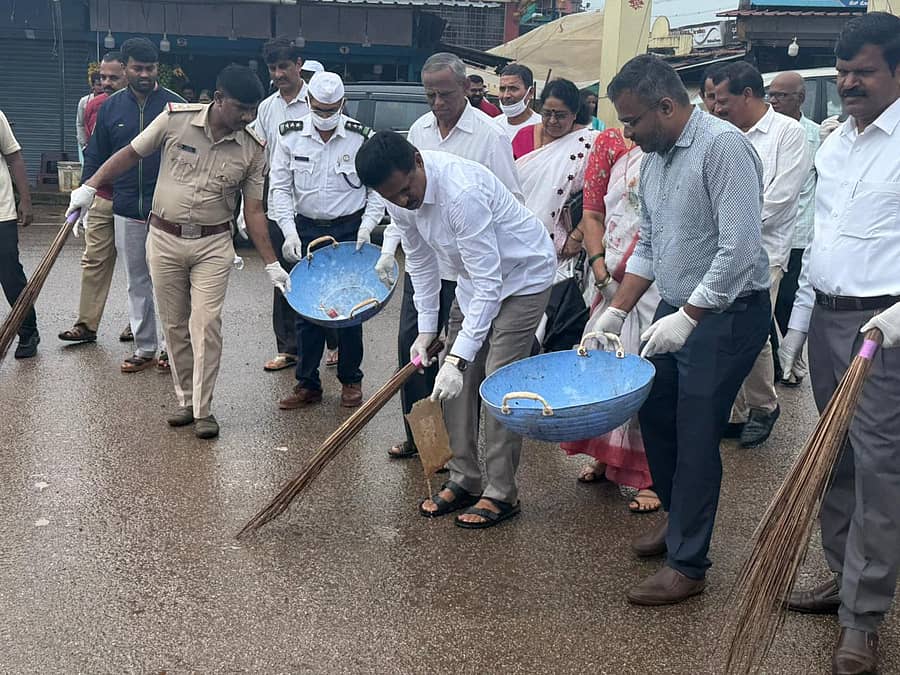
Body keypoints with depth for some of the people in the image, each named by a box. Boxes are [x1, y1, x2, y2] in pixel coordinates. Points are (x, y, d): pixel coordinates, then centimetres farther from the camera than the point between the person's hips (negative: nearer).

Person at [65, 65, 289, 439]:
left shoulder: (253, 149, -5)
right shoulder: (175, 118, -8)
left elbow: (253, 211, -1)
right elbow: (130, 155, 4)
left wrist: (272, 264, -4)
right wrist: (89, 187, 2)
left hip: (213, 246, -1)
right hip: (165, 239, 1)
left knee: (206, 324, -8)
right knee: (174, 324, 8)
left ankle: (203, 409, 0)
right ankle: (186, 400, 21)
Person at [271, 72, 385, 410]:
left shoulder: (361, 138, -5)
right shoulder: (291, 136, -2)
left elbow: (378, 188, 1)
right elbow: (280, 187, 0)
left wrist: (367, 225, -13)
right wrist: (289, 231, -11)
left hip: (349, 230, -1)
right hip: (305, 229, 2)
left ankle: (351, 380, 20)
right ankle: (308, 383, 16)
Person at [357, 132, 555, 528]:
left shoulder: (462, 192, -38)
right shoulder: (399, 196, -13)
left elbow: (489, 284, -37)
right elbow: (420, 260, 4)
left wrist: (458, 357, -39)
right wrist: (426, 328, 3)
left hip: (522, 276, -8)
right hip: (477, 277, 8)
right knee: (459, 383, 5)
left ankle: (501, 494, 1)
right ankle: (464, 481, 18)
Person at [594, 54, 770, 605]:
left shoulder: (722, 146, -19)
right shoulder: (654, 158, 9)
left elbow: (740, 249, -24)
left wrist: (688, 317, -22)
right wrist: (617, 311, 7)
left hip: (726, 313, -8)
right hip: (677, 311, 8)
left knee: (696, 436, -4)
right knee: (655, 414, 14)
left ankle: (688, 565, 10)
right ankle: (678, 517, 37)